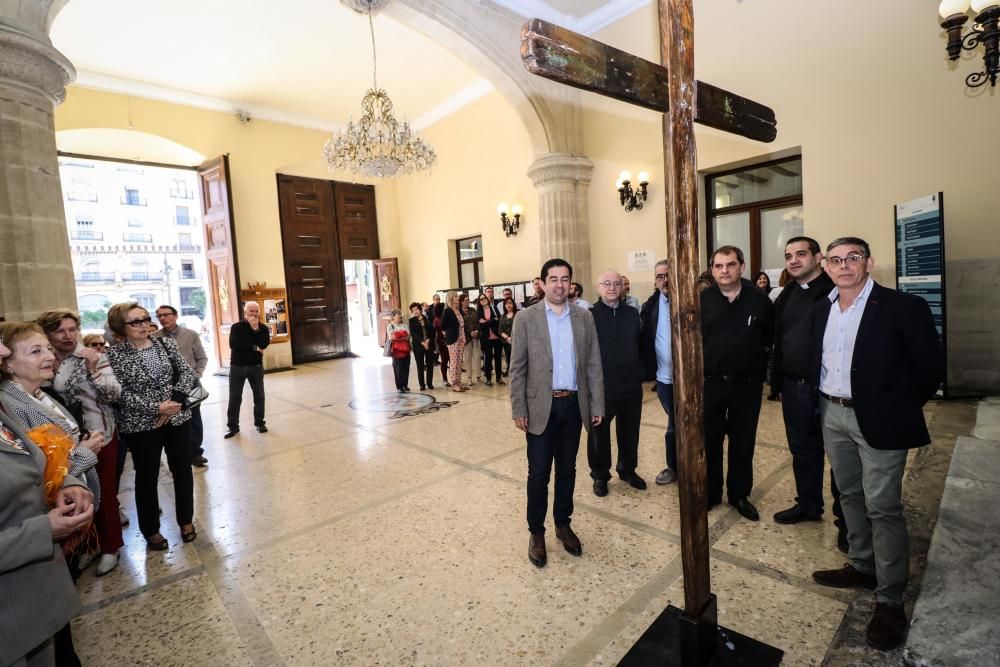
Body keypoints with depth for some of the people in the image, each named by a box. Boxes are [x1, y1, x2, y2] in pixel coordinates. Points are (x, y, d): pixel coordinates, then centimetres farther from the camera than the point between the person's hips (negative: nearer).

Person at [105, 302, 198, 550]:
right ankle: (151, 529, 29)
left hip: (178, 417, 3)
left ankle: (186, 520, 29)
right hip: (141, 425, -2)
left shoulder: (166, 343, 2)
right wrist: (156, 408, -19)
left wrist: (175, 401, -15)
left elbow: (187, 372, -1)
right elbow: (121, 393, -12)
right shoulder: (114, 354, -6)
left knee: (182, 470, 11)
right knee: (147, 477, 11)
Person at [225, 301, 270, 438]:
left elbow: (264, 344, -14)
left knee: (259, 396, 7)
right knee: (234, 398, 3)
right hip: (237, 366, -1)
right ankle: (233, 426, 12)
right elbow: (233, 345, -16)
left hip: (256, 366, 1)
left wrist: (255, 328, -17)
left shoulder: (263, 328, 3)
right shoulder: (236, 327, -1)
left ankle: (260, 422, 20)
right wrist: (254, 348, -14)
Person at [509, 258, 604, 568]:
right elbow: (517, 368, -4)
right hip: (541, 406, -3)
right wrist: (518, 410, -7)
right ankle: (536, 532, 25)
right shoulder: (526, 318, -5)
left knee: (567, 469, 16)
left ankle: (563, 524, 35)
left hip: (573, 405, 3)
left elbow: (593, 364, 5)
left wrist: (597, 405, 2)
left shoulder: (584, 317, 4)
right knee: (538, 473, 7)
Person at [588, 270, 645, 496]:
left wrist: (641, 373, 6)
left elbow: (641, 345, 11)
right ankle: (600, 475, 28)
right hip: (601, 387, -4)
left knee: (630, 431, 17)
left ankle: (628, 470, 38)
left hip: (631, 385, 4)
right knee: (599, 433, 10)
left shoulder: (632, 314, 7)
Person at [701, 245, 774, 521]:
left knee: (743, 443, 12)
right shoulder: (702, 301, -4)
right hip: (710, 383, 0)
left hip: (747, 384, 0)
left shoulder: (759, 300, -3)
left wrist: (757, 364, 1)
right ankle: (710, 493, 26)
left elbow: (771, 337, 5)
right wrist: (702, 364, -2)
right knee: (709, 441, 9)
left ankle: (739, 495, 30)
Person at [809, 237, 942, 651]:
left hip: (878, 420, -6)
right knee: (850, 495, 18)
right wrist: (823, 404, 10)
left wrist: (902, 409, -3)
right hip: (832, 415, 6)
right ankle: (862, 567, 37)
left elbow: (931, 366, -7)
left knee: (882, 508, 0)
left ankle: (890, 599, 16)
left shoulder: (903, 307, -12)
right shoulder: (821, 309, 5)